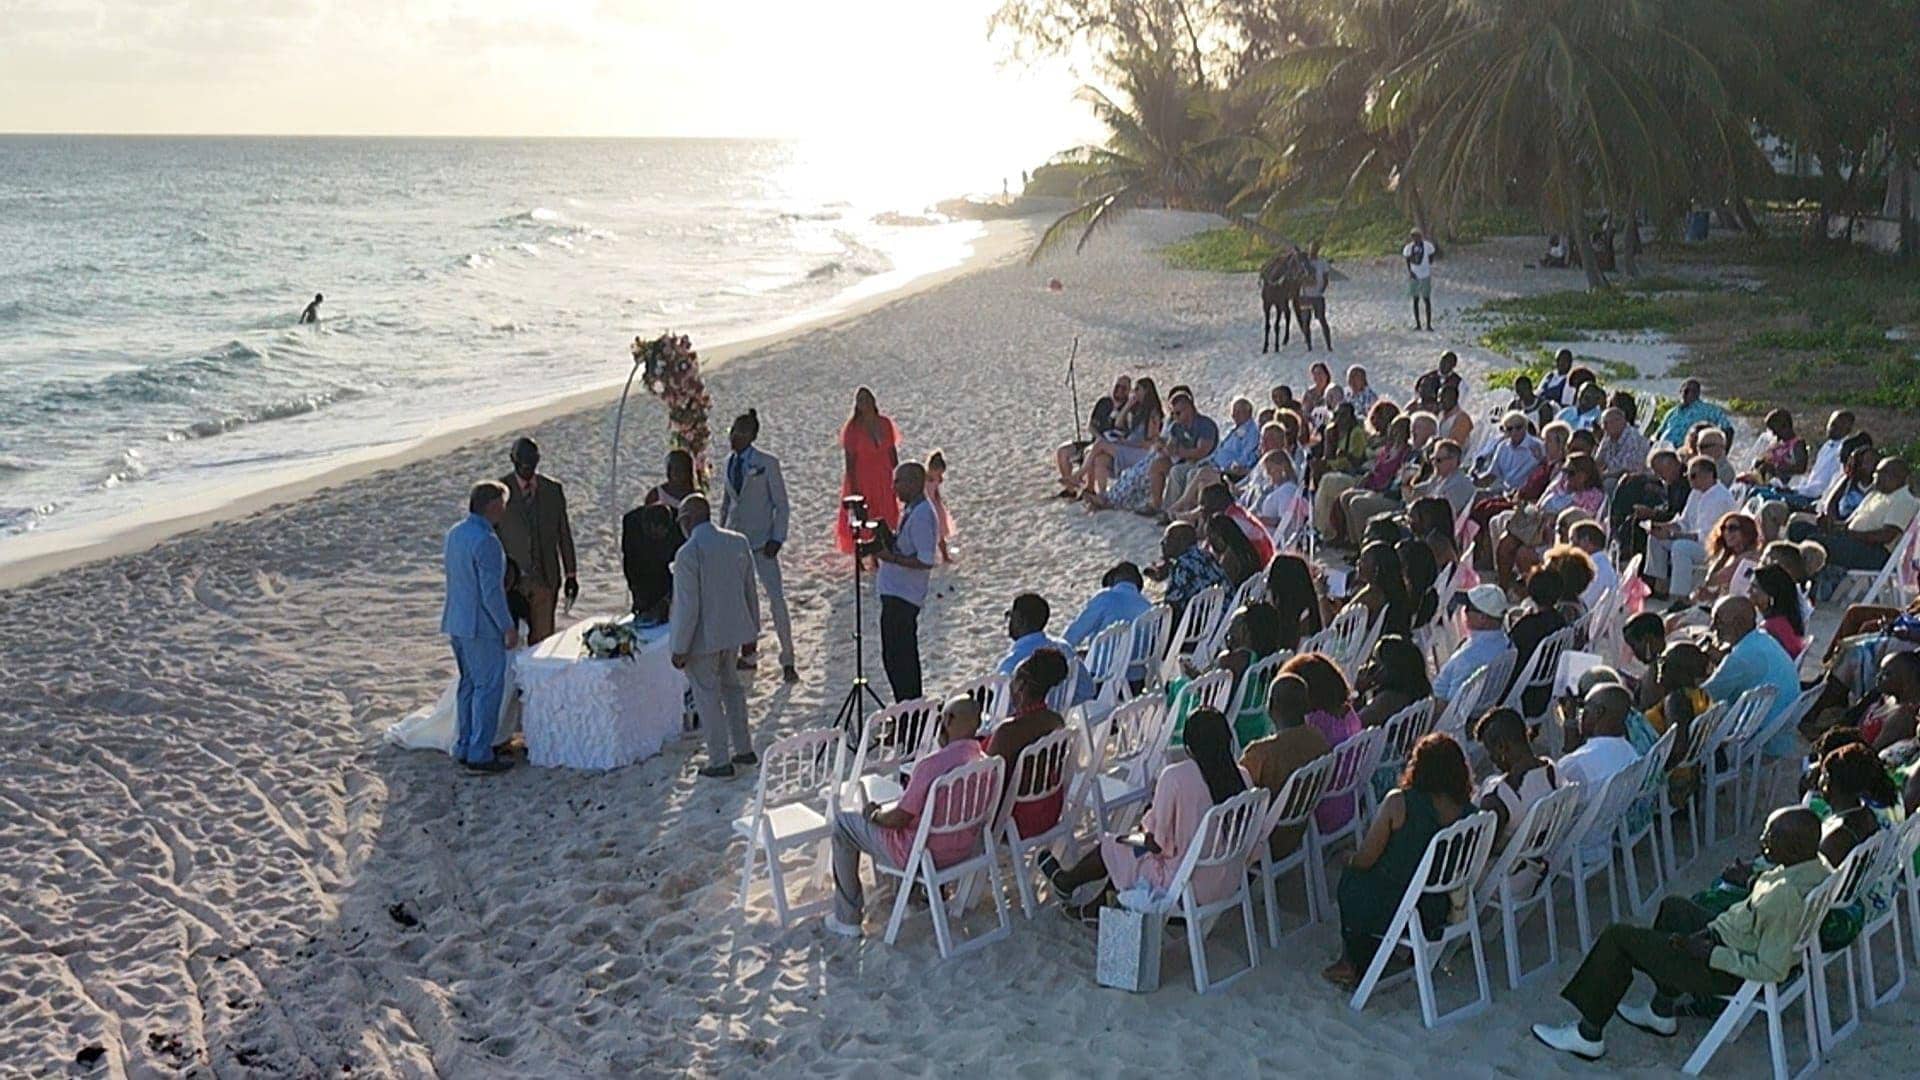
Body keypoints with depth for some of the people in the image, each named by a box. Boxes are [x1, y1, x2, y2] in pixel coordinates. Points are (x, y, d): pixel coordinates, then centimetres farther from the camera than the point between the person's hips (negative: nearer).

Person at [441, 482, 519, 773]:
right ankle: (480, 754, 1)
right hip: (481, 626, -9)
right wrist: (509, 627, -13)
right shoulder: (486, 542, -21)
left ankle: (464, 748, 24)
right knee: (488, 687, -1)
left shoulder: (455, 533, 7)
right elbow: (492, 593, -22)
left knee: (468, 684, 17)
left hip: (456, 622, 9)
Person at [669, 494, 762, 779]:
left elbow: (688, 607, -20)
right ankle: (744, 749, 31)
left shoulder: (688, 554, -22)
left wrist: (680, 649, -12)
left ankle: (720, 761, 14)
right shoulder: (739, 542, -1)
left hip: (703, 638, -7)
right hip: (733, 630, 7)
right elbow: (750, 591, 7)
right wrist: (753, 627, 19)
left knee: (708, 696, 6)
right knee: (731, 686, 23)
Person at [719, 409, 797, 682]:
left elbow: (781, 504, -7)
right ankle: (748, 655, 23)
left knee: (776, 599, -7)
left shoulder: (767, 463, -9)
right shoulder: (730, 463, 6)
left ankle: (787, 661, 1)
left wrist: (777, 539, -13)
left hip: (762, 540, -6)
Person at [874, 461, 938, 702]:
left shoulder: (921, 515, -20)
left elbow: (926, 561, -25)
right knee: (904, 657, 18)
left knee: (897, 658, -5)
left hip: (902, 596, -11)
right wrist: (889, 543, 7)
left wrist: (891, 557, -22)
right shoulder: (912, 510, 12)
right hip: (896, 593, 11)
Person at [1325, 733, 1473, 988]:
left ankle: (1352, 964, 39)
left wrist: (1352, 861, 8)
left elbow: (1364, 860, -15)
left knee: (1352, 878, 27)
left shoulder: (1399, 803, -22)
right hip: (1441, 912, 5)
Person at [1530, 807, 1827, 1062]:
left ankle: (1588, 1035, 14)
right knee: (1673, 907, 31)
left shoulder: (1785, 896, -36)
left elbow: (1772, 969, -32)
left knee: (1618, 938, -2)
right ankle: (1661, 1013, 38)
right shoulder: (1813, 864, -7)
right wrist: (1709, 932, 1)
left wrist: (1710, 954, -22)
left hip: (1727, 971, -10)